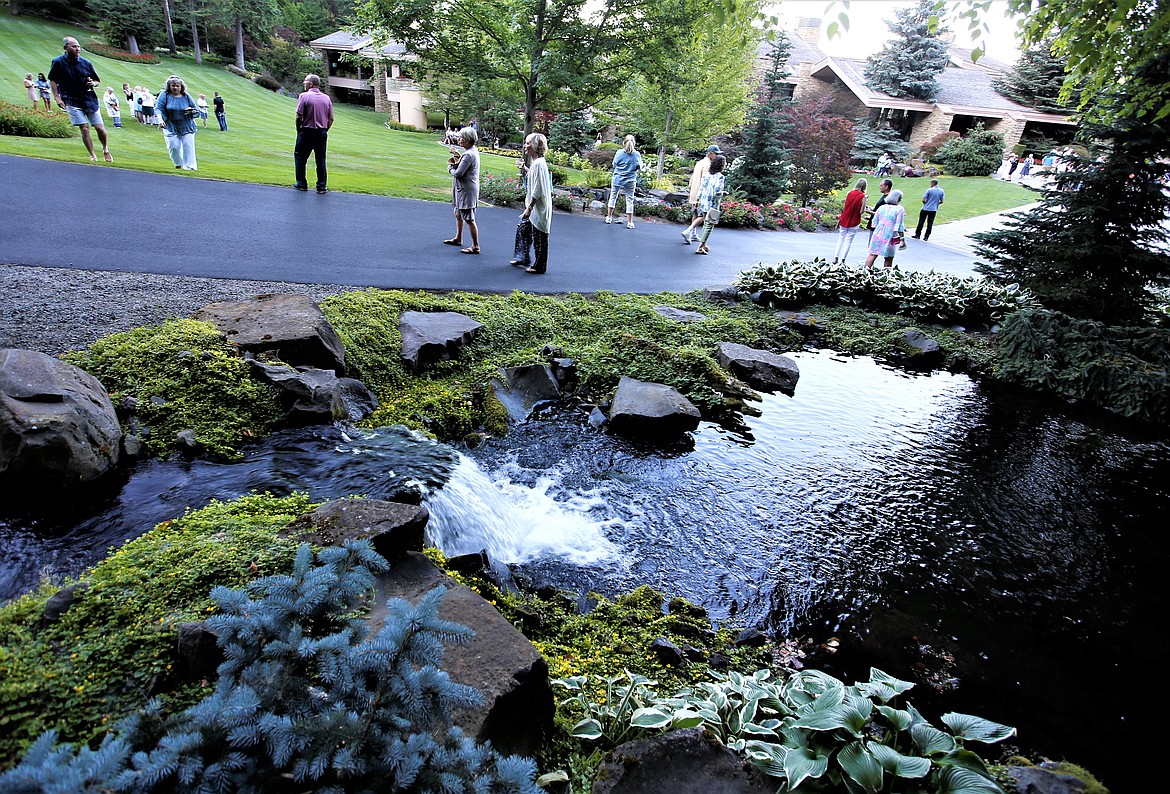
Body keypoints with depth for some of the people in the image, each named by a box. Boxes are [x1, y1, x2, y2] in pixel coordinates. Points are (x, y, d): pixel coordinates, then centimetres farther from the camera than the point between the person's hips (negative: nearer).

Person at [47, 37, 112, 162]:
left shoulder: (86, 63, 2)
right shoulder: (58, 62, -3)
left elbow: (98, 80, 13)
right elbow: (52, 80, 4)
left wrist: (93, 83, -10)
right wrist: (57, 97, -3)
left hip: (90, 99, 2)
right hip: (72, 101, -2)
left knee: (100, 128, 1)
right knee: (84, 129, -10)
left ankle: (105, 149, 29)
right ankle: (92, 155, 0)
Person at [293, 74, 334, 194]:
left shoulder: (304, 96, -7)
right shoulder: (326, 98, 4)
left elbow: (299, 117, -11)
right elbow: (331, 118, 4)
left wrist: (299, 131, 2)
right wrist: (324, 131, 14)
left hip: (307, 131, -3)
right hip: (322, 132, 3)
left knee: (300, 157, 10)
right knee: (321, 160, 7)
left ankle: (301, 184, 12)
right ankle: (321, 186, 6)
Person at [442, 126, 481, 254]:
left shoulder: (468, 155, -21)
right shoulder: (473, 151, 11)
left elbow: (458, 173, -23)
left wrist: (450, 168, -3)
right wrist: (458, 156, 3)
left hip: (467, 190, -11)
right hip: (462, 189, 11)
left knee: (469, 219, -7)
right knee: (458, 214, 23)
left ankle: (475, 246, -3)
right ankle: (458, 239, 37)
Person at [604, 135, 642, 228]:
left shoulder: (619, 153, -8)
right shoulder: (637, 154, -8)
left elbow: (614, 165, 2)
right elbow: (639, 168, 2)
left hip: (617, 179, 0)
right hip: (630, 181, 0)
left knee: (613, 197, 17)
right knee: (629, 200, 7)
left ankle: (609, 217, 23)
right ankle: (629, 222, 9)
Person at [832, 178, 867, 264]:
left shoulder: (850, 193, -1)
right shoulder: (863, 196, -12)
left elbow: (845, 206, 4)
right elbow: (861, 211, -11)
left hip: (844, 220, 3)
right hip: (854, 222, -3)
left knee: (841, 239, 12)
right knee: (848, 241, 2)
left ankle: (835, 258, 8)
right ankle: (842, 260, -1)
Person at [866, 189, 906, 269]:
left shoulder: (881, 207, 7)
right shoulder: (900, 209, -8)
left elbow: (874, 223, 11)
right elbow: (899, 226, -11)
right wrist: (902, 239, -6)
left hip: (878, 234, 4)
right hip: (890, 237, -4)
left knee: (872, 255, 10)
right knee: (888, 259, 7)